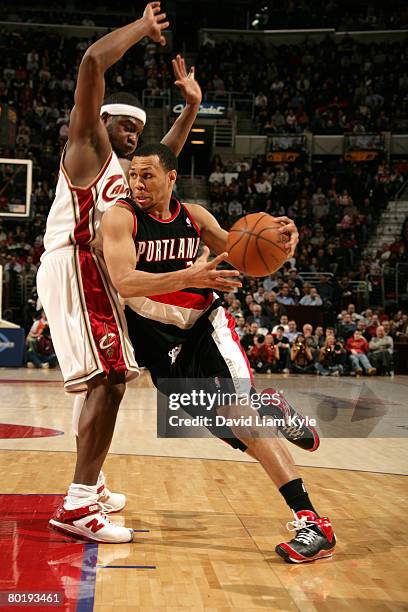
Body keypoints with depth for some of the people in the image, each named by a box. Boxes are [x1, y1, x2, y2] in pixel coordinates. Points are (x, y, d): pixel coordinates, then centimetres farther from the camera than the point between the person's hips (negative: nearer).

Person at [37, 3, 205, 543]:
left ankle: (91, 486, 30)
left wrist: (191, 105, 35)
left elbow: (165, 156, 42)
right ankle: (77, 505, -21)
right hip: (76, 267, -10)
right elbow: (92, 62, -10)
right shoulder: (88, 144, 2)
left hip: (96, 274, 10)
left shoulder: (121, 168, 26)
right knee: (109, 377, -19)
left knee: (102, 379, 17)